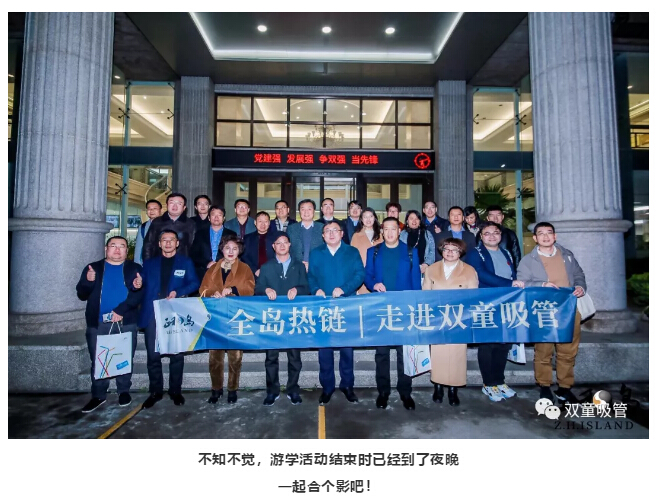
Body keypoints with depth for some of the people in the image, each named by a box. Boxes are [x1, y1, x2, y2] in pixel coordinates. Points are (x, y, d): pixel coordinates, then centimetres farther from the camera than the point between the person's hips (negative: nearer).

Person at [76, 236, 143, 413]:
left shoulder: (135, 269, 6)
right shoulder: (93, 268, 11)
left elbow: (140, 293, -6)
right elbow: (81, 294, 5)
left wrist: (121, 310, -18)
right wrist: (88, 281, -16)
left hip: (126, 322, -1)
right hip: (98, 323, 1)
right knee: (97, 360, 7)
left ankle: (124, 391, 23)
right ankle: (98, 395, 21)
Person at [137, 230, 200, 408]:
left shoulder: (186, 262, 9)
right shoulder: (149, 263, 16)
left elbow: (194, 283, 0)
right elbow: (144, 284, 8)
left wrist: (178, 292, -14)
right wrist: (138, 284, -14)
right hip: (152, 314, 2)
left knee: (177, 354, 6)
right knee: (153, 355, 5)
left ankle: (175, 390, 19)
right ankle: (155, 391, 20)